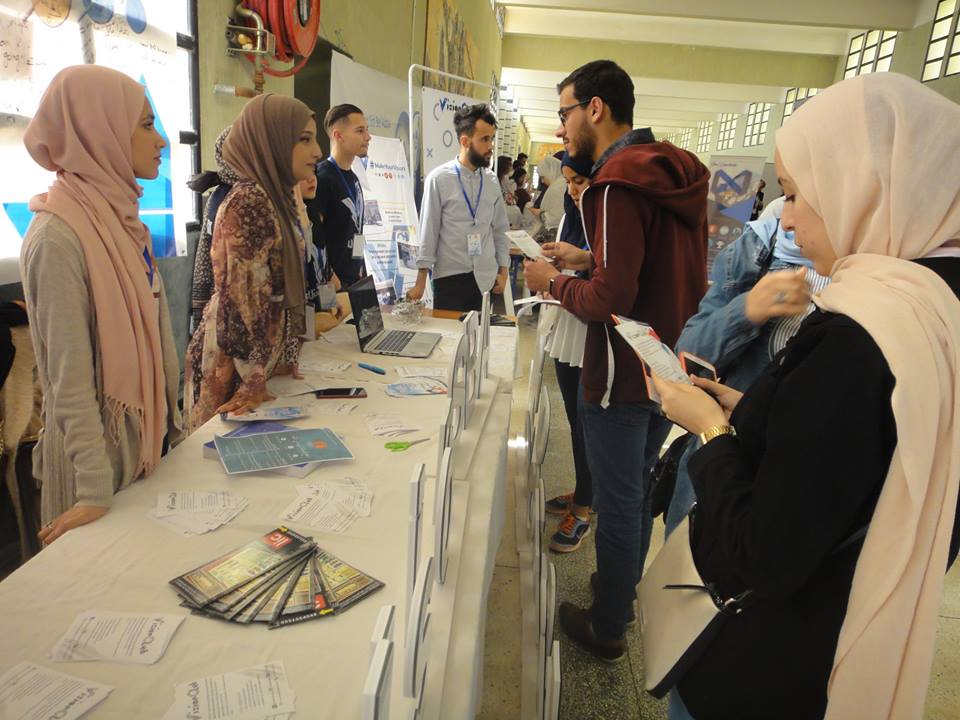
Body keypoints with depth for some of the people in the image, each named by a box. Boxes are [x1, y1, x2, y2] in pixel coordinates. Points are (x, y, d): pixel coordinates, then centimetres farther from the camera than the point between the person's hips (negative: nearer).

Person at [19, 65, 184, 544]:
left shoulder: (120, 220, 5)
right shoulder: (58, 238, -20)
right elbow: (69, 378, -21)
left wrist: (170, 416, 14)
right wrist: (95, 493, -19)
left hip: (148, 428, 7)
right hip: (100, 442, -7)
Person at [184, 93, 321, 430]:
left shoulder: (276, 197, 9)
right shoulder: (249, 202, -20)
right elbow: (244, 298, -22)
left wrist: (283, 358, 17)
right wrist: (253, 382, -20)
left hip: (269, 351, 8)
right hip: (239, 362, -8)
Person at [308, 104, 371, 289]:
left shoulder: (354, 179, 14)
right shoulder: (321, 177, -12)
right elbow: (314, 238, -17)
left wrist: (360, 273, 15)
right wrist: (329, 281, -18)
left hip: (354, 280, 8)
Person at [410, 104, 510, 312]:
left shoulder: (492, 181, 5)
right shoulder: (439, 179, -7)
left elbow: (500, 230, 11)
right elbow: (428, 231, -5)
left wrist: (503, 271, 8)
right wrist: (421, 280, -5)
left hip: (486, 277, 4)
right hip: (449, 277, -3)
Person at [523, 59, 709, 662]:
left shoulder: (620, 180, -21)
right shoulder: (678, 173, 7)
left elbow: (611, 299, -27)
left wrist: (554, 283, -9)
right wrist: (591, 259, 9)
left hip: (624, 379, -9)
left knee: (618, 503, 7)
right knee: (640, 486, 23)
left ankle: (607, 630, 27)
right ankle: (625, 589, 44)